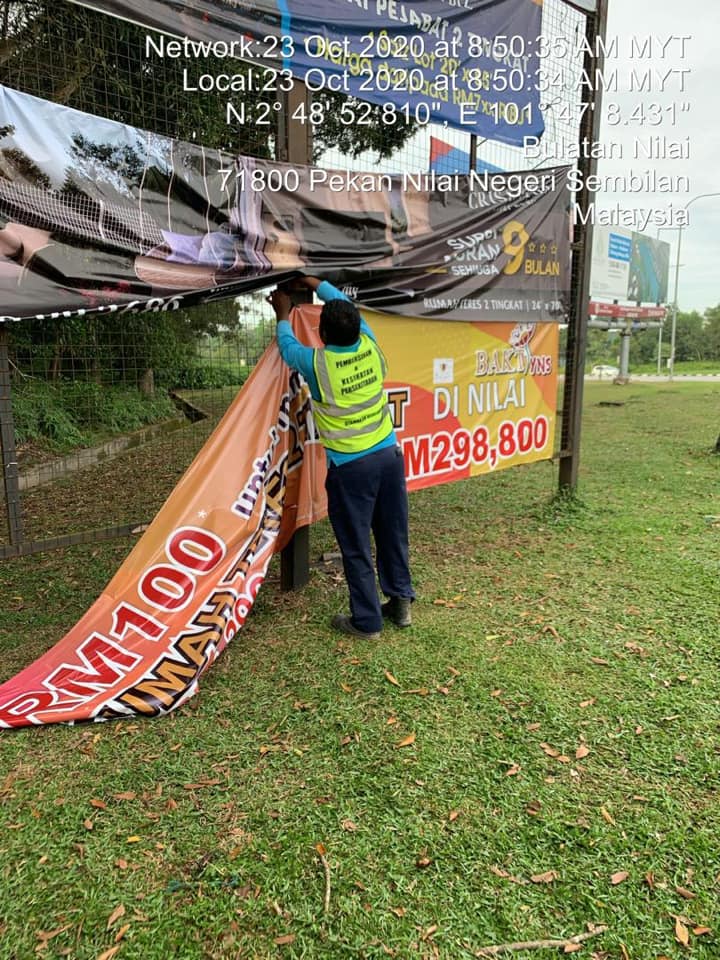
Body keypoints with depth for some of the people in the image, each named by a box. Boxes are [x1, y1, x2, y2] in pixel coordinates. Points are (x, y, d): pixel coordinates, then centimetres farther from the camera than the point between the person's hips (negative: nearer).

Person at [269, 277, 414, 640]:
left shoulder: (316, 363, -13)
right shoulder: (370, 347, -2)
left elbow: (288, 346, 11)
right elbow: (350, 309, 18)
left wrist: (283, 316, 29)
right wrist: (316, 282, 28)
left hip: (350, 467, -5)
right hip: (388, 454, 5)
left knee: (356, 546, 5)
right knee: (393, 534, 16)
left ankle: (367, 620, 15)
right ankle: (400, 601, 30)